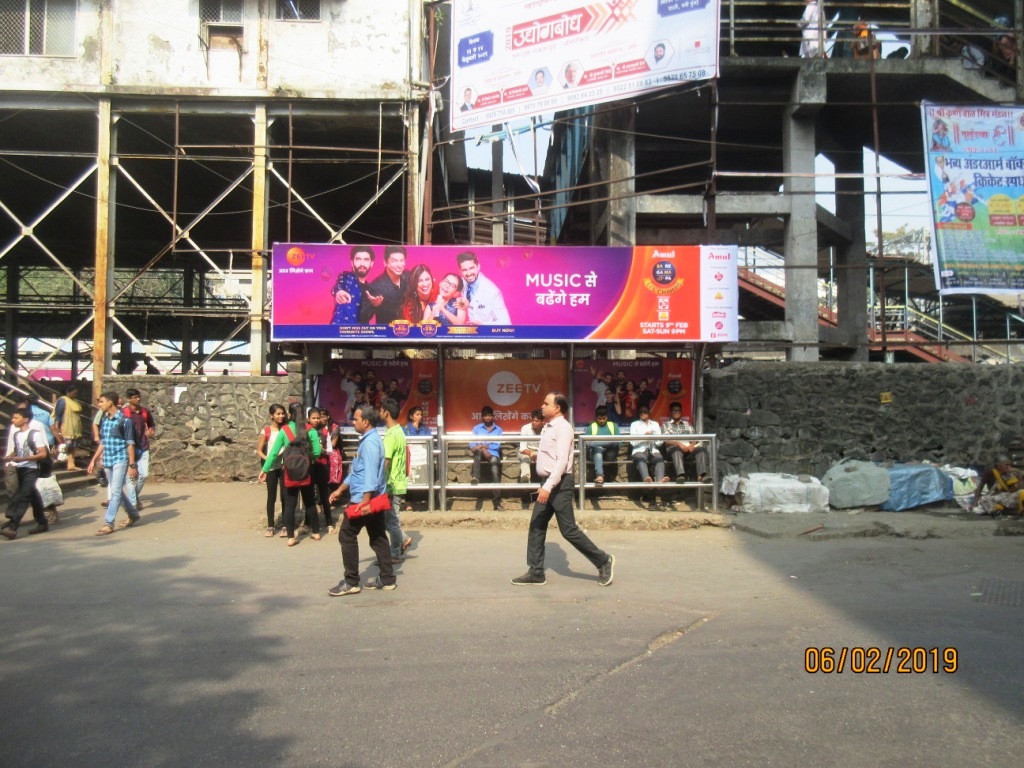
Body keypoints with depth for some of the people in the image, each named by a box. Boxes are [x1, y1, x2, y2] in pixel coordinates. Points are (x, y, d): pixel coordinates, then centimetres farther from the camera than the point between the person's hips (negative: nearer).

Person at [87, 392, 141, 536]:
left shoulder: (124, 420, -11)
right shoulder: (104, 420, 9)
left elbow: (130, 444, -10)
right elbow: (102, 443, 17)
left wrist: (132, 465, -12)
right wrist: (94, 460, 14)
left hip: (120, 460, -7)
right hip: (107, 461, 7)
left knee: (115, 491, -8)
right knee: (118, 490, 14)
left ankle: (108, 524, -6)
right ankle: (133, 514, 29)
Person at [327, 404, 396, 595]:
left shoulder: (370, 442, -16)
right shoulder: (368, 440, 16)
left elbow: (370, 472, -25)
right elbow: (357, 471, 23)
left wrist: (365, 500, -30)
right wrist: (340, 490, 26)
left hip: (363, 499, -10)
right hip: (374, 499, 10)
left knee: (347, 536, -2)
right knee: (378, 538, 10)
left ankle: (351, 582, 2)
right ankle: (387, 579, 14)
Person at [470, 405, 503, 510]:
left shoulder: (498, 429, 15)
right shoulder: (476, 428, 14)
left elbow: (497, 446, 2)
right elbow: (472, 446, 5)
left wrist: (483, 445, -7)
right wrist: (483, 448, -14)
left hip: (493, 454, 0)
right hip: (480, 454, 0)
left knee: (495, 470, -29)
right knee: (478, 450, -36)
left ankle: (497, 501, -33)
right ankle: (476, 477, -50)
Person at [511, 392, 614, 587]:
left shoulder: (563, 427, -15)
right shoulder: (549, 427, 13)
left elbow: (562, 461, -23)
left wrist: (548, 486, -28)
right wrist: (545, 485, 18)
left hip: (560, 483, -9)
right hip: (548, 483, 9)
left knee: (568, 530, -4)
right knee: (536, 526, 7)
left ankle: (603, 561, 10)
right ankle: (535, 572, 14)